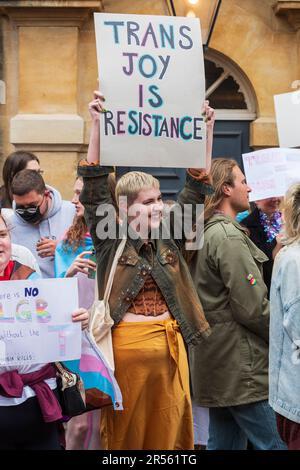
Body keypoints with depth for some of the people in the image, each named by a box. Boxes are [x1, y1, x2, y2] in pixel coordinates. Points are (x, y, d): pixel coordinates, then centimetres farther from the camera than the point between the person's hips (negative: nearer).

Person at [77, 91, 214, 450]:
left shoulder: (170, 239, 6)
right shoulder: (110, 240, -3)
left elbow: (197, 186, 5)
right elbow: (94, 188, -12)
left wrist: (206, 130, -2)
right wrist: (97, 125, -20)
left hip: (170, 344, 4)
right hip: (127, 345, -3)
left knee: (169, 427, 12)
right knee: (127, 430, 9)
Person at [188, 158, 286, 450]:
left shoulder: (205, 233, 12)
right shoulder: (229, 236, -16)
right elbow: (253, 308, -18)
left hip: (217, 360, 10)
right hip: (240, 364, -10)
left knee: (223, 442, 15)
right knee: (272, 444, -3)